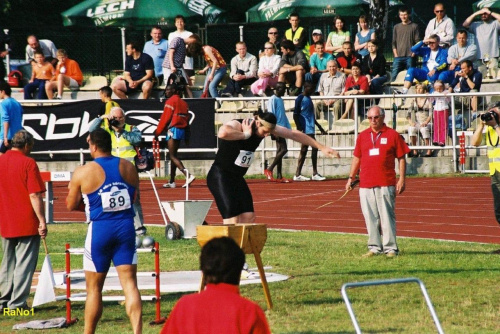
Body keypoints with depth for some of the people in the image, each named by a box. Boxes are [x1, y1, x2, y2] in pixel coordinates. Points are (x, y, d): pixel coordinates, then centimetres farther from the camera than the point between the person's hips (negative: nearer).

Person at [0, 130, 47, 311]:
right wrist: (42, 221, -12)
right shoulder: (28, 163, -11)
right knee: (24, 265, -1)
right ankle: (17, 304, -2)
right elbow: (35, 195, -16)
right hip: (27, 224, -6)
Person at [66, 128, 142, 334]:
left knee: (94, 287, 9)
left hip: (100, 230, -3)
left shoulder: (83, 173, -7)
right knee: (130, 283, 0)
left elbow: (71, 205, 3)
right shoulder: (129, 168, 5)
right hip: (126, 227, 3)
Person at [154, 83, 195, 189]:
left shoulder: (171, 101, -8)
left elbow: (165, 118, -10)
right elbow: (186, 119, 14)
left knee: (172, 156, -9)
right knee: (173, 155, 14)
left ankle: (188, 175, -25)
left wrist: (157, 132, -2)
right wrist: (187, 136, 16)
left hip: (173, 129, -8)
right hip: (182, 130, 8)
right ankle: (172, 182, 15)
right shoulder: (183, 103, 14)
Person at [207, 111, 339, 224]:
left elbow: (294, 134, 9)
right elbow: (222, 133, -48)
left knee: (249, 217, 0)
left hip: (237, 178, 8)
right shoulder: (236, 125, -23)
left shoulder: (267, 127, 0)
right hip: (220, 177, -8)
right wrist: (245, 135, -32)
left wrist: (322, 147, 11)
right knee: (232, 222, -18)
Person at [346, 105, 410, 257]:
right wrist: (351, 178, 14)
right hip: (365, 185, 4)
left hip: (386, 185, -4)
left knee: (387, 216, -4)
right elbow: (356, 158, 19)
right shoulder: (362, 136, 14)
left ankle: (390, 248, 0)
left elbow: (401, 158, 3)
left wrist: (402, 179, -4)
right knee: (370, 217, 6)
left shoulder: (393, 135, 3)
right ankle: (374, 247, 13)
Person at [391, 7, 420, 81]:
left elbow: (417, 42, 1)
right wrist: (395, 55, 3)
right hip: (398, 57, 3)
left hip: (410, 56, -3)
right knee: (394, 76, -6)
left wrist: (413, 53, -9)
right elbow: (394, 43, 15)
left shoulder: (414, 26, 5)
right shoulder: (396, 27, 15)